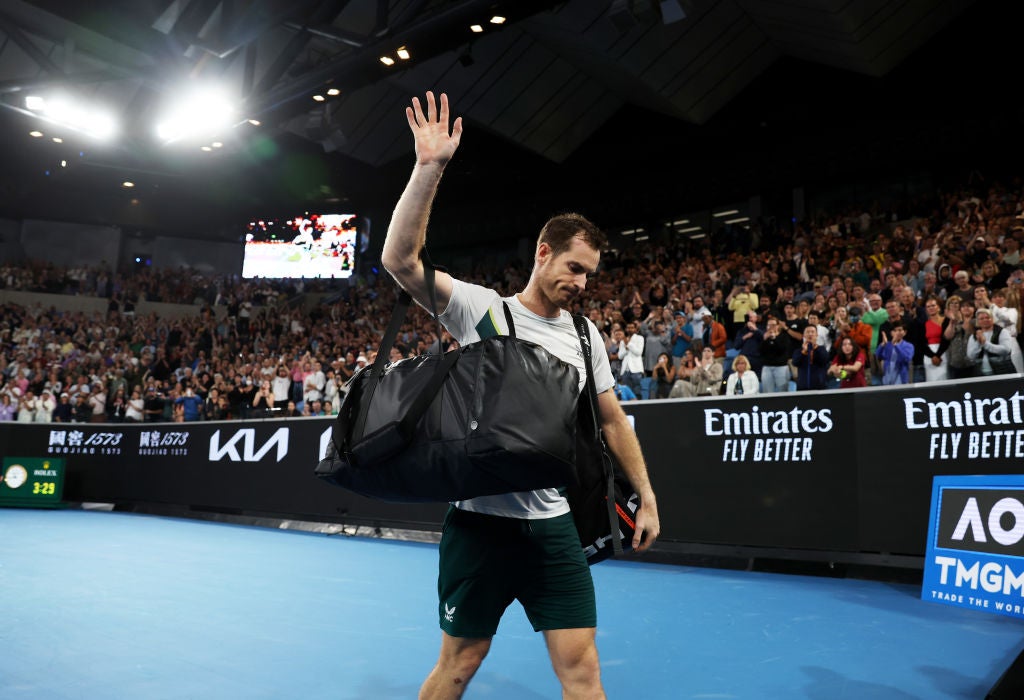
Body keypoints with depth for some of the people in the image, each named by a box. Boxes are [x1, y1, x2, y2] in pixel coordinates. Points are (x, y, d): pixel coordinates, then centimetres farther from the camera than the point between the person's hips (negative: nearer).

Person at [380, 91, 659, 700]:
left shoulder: (586, 336, 8)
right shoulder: (481, 308, -5)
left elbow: (613, 421, 16)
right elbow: (400, 260, -16)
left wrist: (647, 496, 14)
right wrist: (430, 168, -22)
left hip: (553, 525, 4)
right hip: (480, 520, -3)